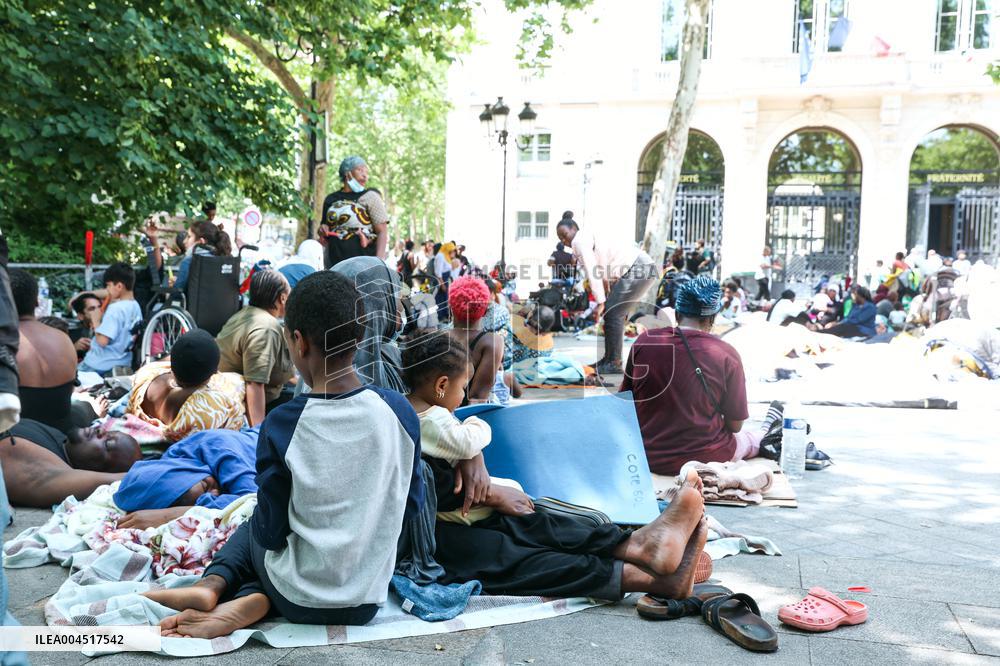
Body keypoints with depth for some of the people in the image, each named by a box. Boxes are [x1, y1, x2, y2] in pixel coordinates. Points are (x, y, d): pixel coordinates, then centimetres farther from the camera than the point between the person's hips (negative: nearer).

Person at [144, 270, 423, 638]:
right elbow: (410, 503, 2)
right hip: (365, 603, 2)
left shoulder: (281, 425, -18)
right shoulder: (400, 412, -11)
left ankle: (214, 584, 4)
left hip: (299, 603, -2)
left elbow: (270, 533, -9)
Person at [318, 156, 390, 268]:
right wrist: (323, 230, 7)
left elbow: (382, 232, -2)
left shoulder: (370, 196, 4)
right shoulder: (331, 199, 17)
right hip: (334, 263, 4)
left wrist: (379, 262, -16)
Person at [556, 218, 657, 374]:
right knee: (616, 315, 13)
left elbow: (593, 272, -14)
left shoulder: (579, 240, -6)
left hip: (638, 270, -10)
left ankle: (614, 363, -7)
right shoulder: (590, 239, 24)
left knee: (613, 314, -10)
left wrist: (601, 302, -14)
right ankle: (609, 359, 18)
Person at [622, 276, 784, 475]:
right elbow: (735, 425, -7)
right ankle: (764, 435, 60)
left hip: (646, 458, 3)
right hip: (703, 458, -3)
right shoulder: (727, 355, -15)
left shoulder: (644, 342, -9)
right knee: (746, 438, 29)